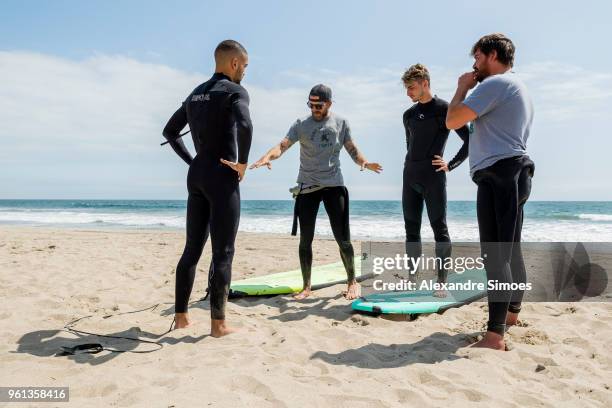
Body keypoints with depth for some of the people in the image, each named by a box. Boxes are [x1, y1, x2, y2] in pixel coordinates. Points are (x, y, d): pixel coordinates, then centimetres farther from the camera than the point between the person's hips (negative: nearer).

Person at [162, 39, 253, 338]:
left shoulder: (196, 94, 18)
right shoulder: (235, 91, -7)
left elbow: (170, 131, 23)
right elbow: (245, 126, -28)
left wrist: (192, 161, 18)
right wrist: (242, 163, -14)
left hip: (197, 176, 8)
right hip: (222, 177, -7)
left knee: (192, 249, 12)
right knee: (222, 253, -2)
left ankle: (181, 316, 19)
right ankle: (218, 324, 3)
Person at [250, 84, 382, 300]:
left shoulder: (341, 123, 6)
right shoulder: (301, 124, 2)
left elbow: (352, 149, 9)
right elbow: (283, 145, -9)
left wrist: (364, 162, -12)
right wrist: (268, 156, -30)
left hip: (334, 185, 0)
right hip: (307, 187, 1)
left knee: (343, 239, -1)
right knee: (305, 240, 4)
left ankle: (352, 282, 19)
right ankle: (306, 286, 19)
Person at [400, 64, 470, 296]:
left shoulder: (444, 109, -3)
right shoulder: (409, 115, 14)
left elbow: (470, 139, -4)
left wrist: (451, 165, -7)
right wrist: (413, 166, 16)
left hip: (433, 179, -6)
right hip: (410, 178, 6)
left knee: (439, 229, -3)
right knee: (411, 229, 7)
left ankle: (442, 282, 1)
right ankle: (413, 278, 16)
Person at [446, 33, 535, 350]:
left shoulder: (495, 83, -9)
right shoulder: (519, 88, 25)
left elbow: (453, 120, -13)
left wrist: (462, 88, 1)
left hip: (497, 174, -11)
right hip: (514, 173, 11)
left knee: (495, 253, -13)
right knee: (511, 249, 19)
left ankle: (494, 336, -13)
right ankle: (512, 312, 33)